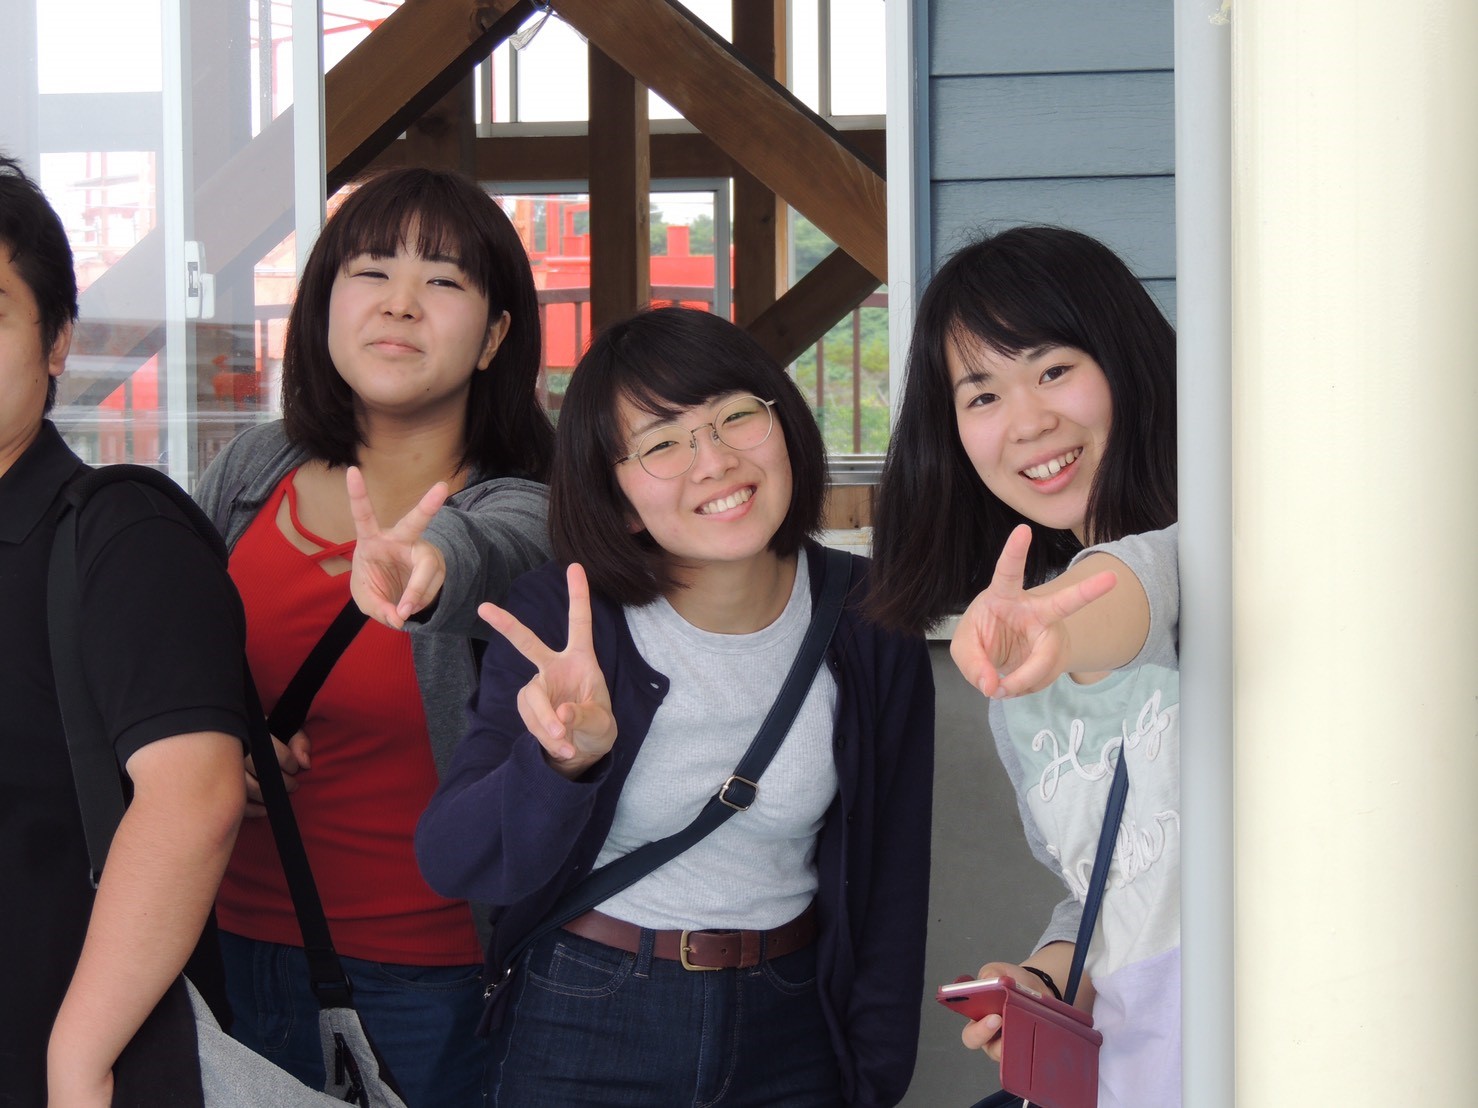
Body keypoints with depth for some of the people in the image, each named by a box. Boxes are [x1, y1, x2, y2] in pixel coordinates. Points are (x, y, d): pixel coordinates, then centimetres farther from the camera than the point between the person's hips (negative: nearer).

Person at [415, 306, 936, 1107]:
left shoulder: (869, 621, -7)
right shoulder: (556, 622, -12)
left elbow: (891, 882, 2)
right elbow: (453, 866, -19)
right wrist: (563, 761, -36)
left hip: (791, 1036, 1)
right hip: (580, 1038, -1)